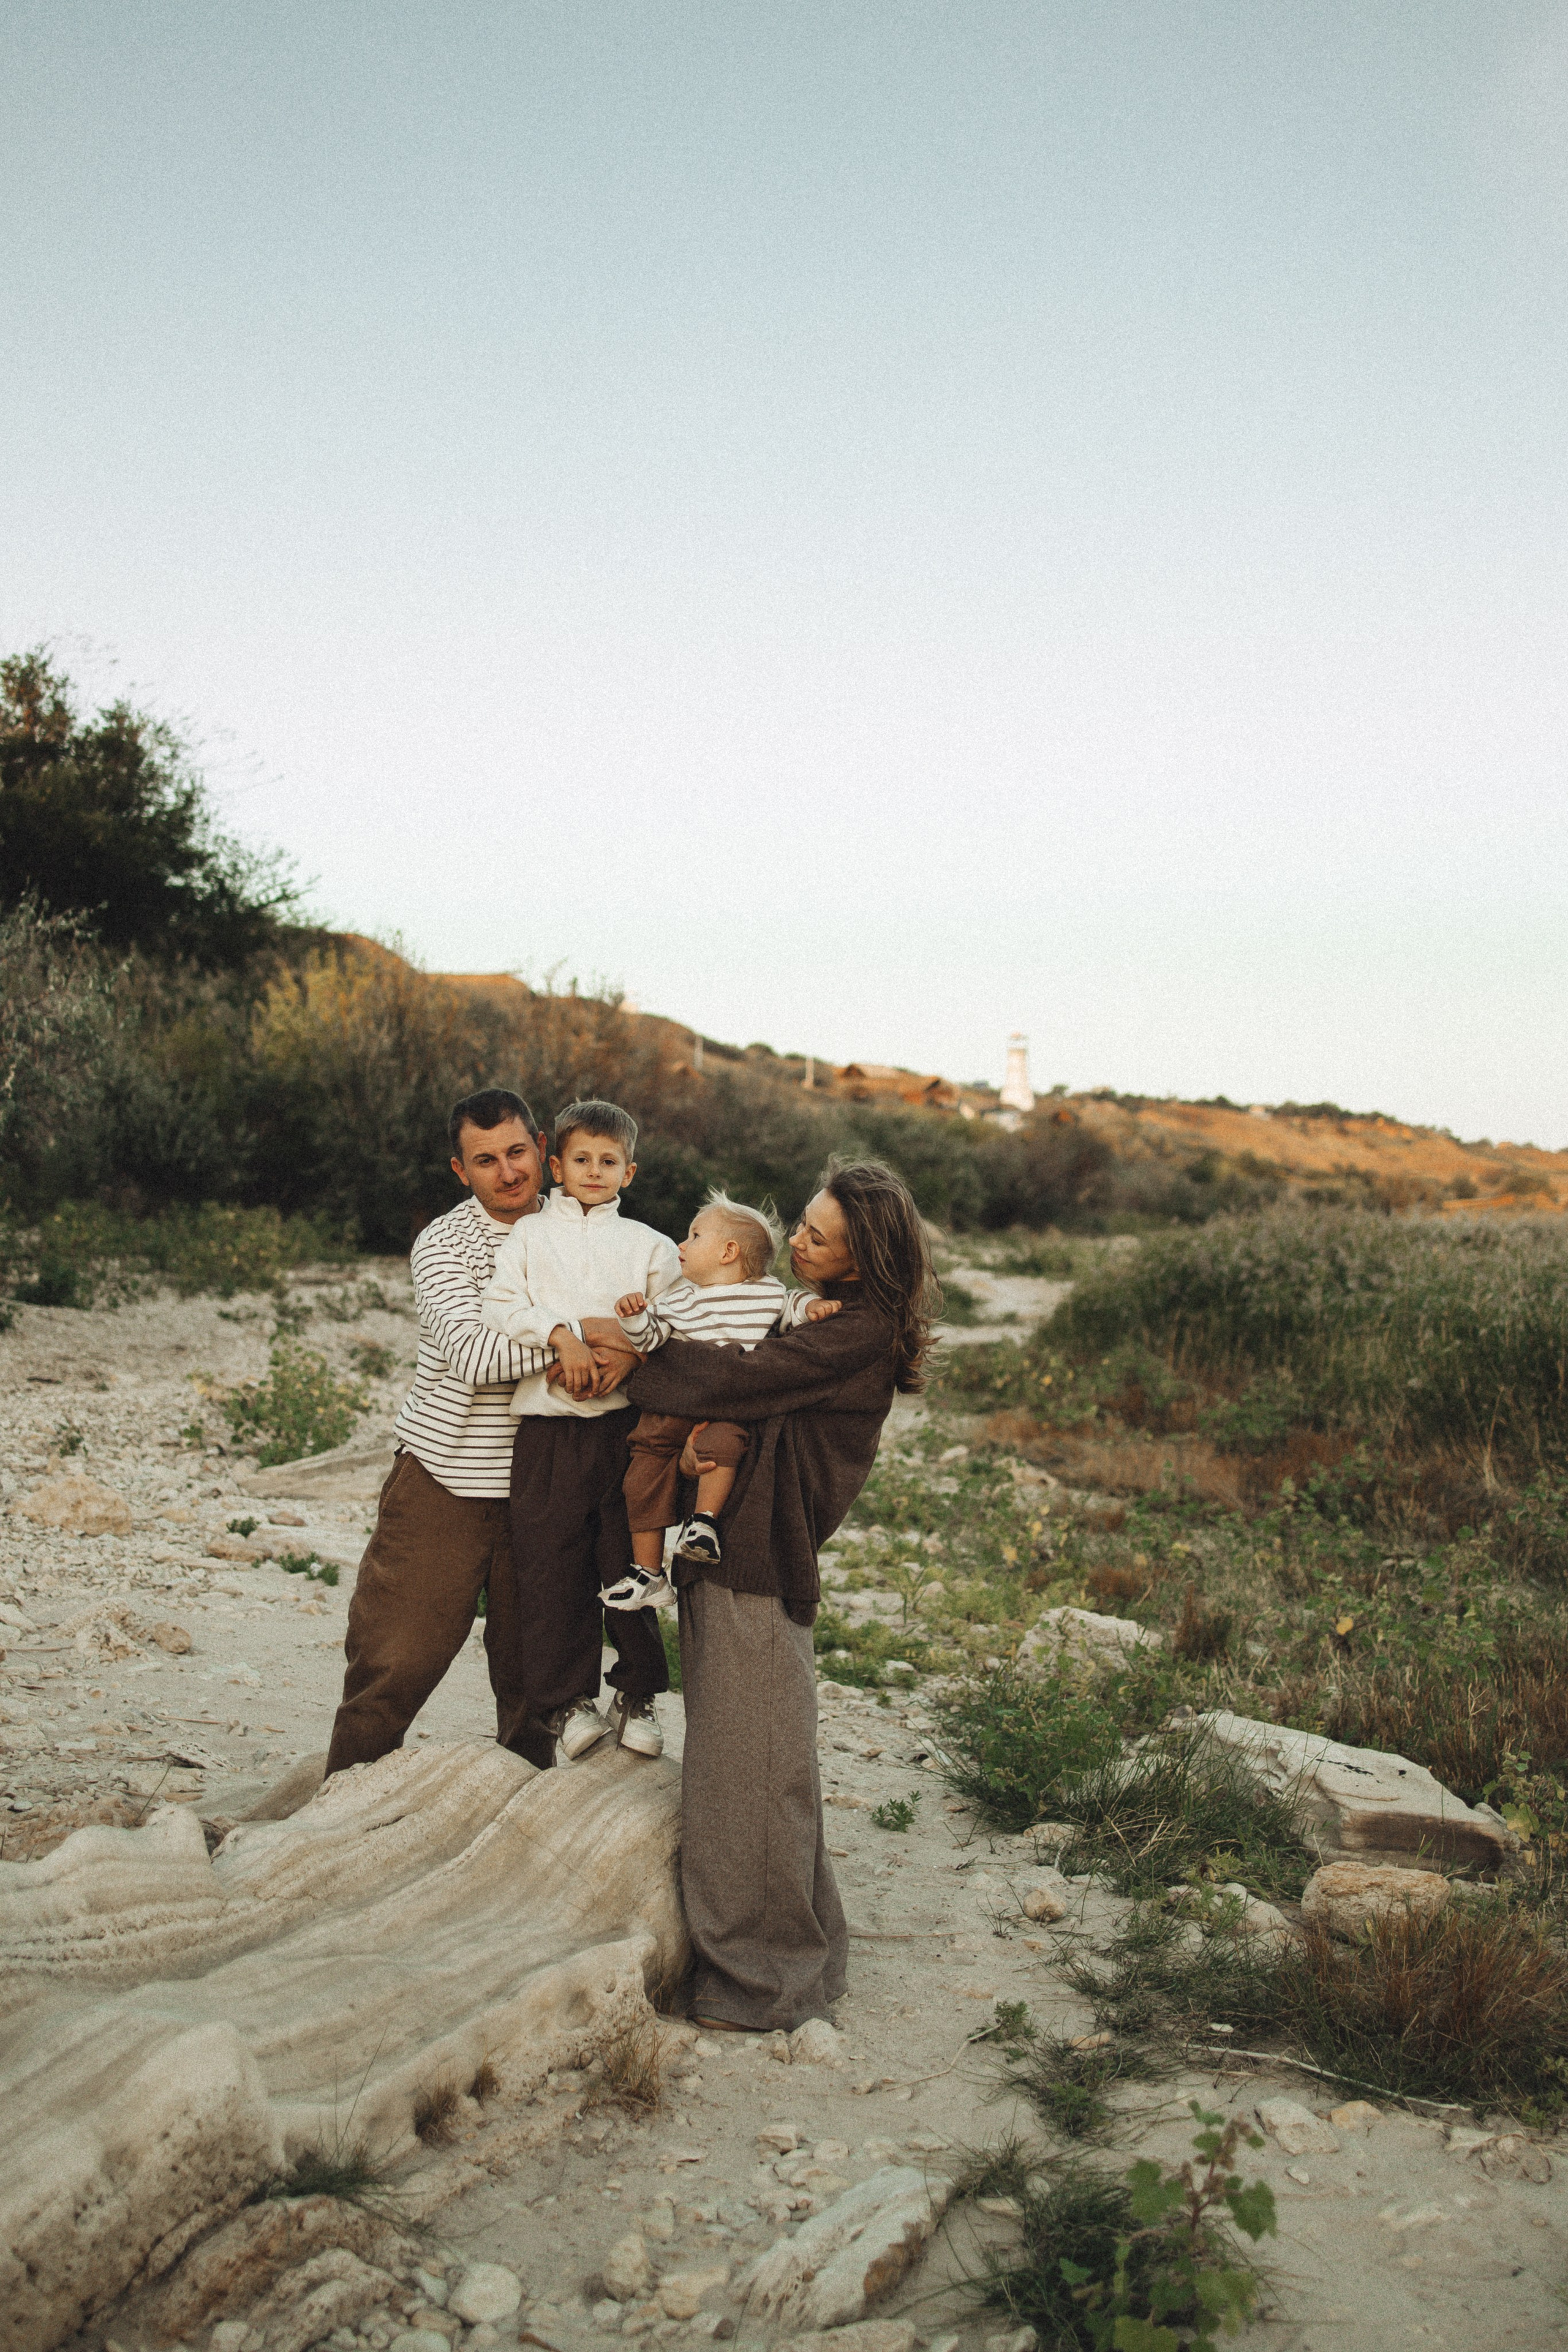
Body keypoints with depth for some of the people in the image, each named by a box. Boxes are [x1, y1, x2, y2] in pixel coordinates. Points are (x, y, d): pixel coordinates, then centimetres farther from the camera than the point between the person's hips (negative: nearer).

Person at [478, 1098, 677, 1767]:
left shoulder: (648, 1245, 13)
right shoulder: (529, 1236, 11)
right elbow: (499, 1306, -3)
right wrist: (561, 1335, -16)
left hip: (625, 1426, 0)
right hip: (548, 1429, 0)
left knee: (629, 1562, 3)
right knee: (551, 1565, -1)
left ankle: (638, 1696, 19)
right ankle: (566, 1699, 12)